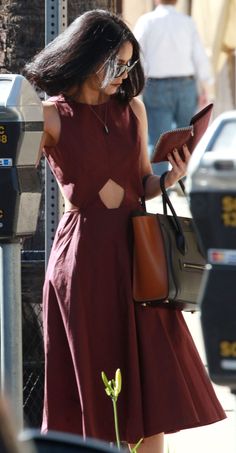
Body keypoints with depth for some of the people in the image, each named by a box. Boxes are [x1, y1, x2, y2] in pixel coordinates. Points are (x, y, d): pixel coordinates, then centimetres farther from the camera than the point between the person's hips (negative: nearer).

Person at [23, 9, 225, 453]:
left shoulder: (131, 108, 10)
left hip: (135, 250, 5)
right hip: (84, 254, -5)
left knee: (151, 380, 5)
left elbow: (141, 186, 15)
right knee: (92, 387, 2)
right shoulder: (52, 116, -5)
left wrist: (168, 179, -4)